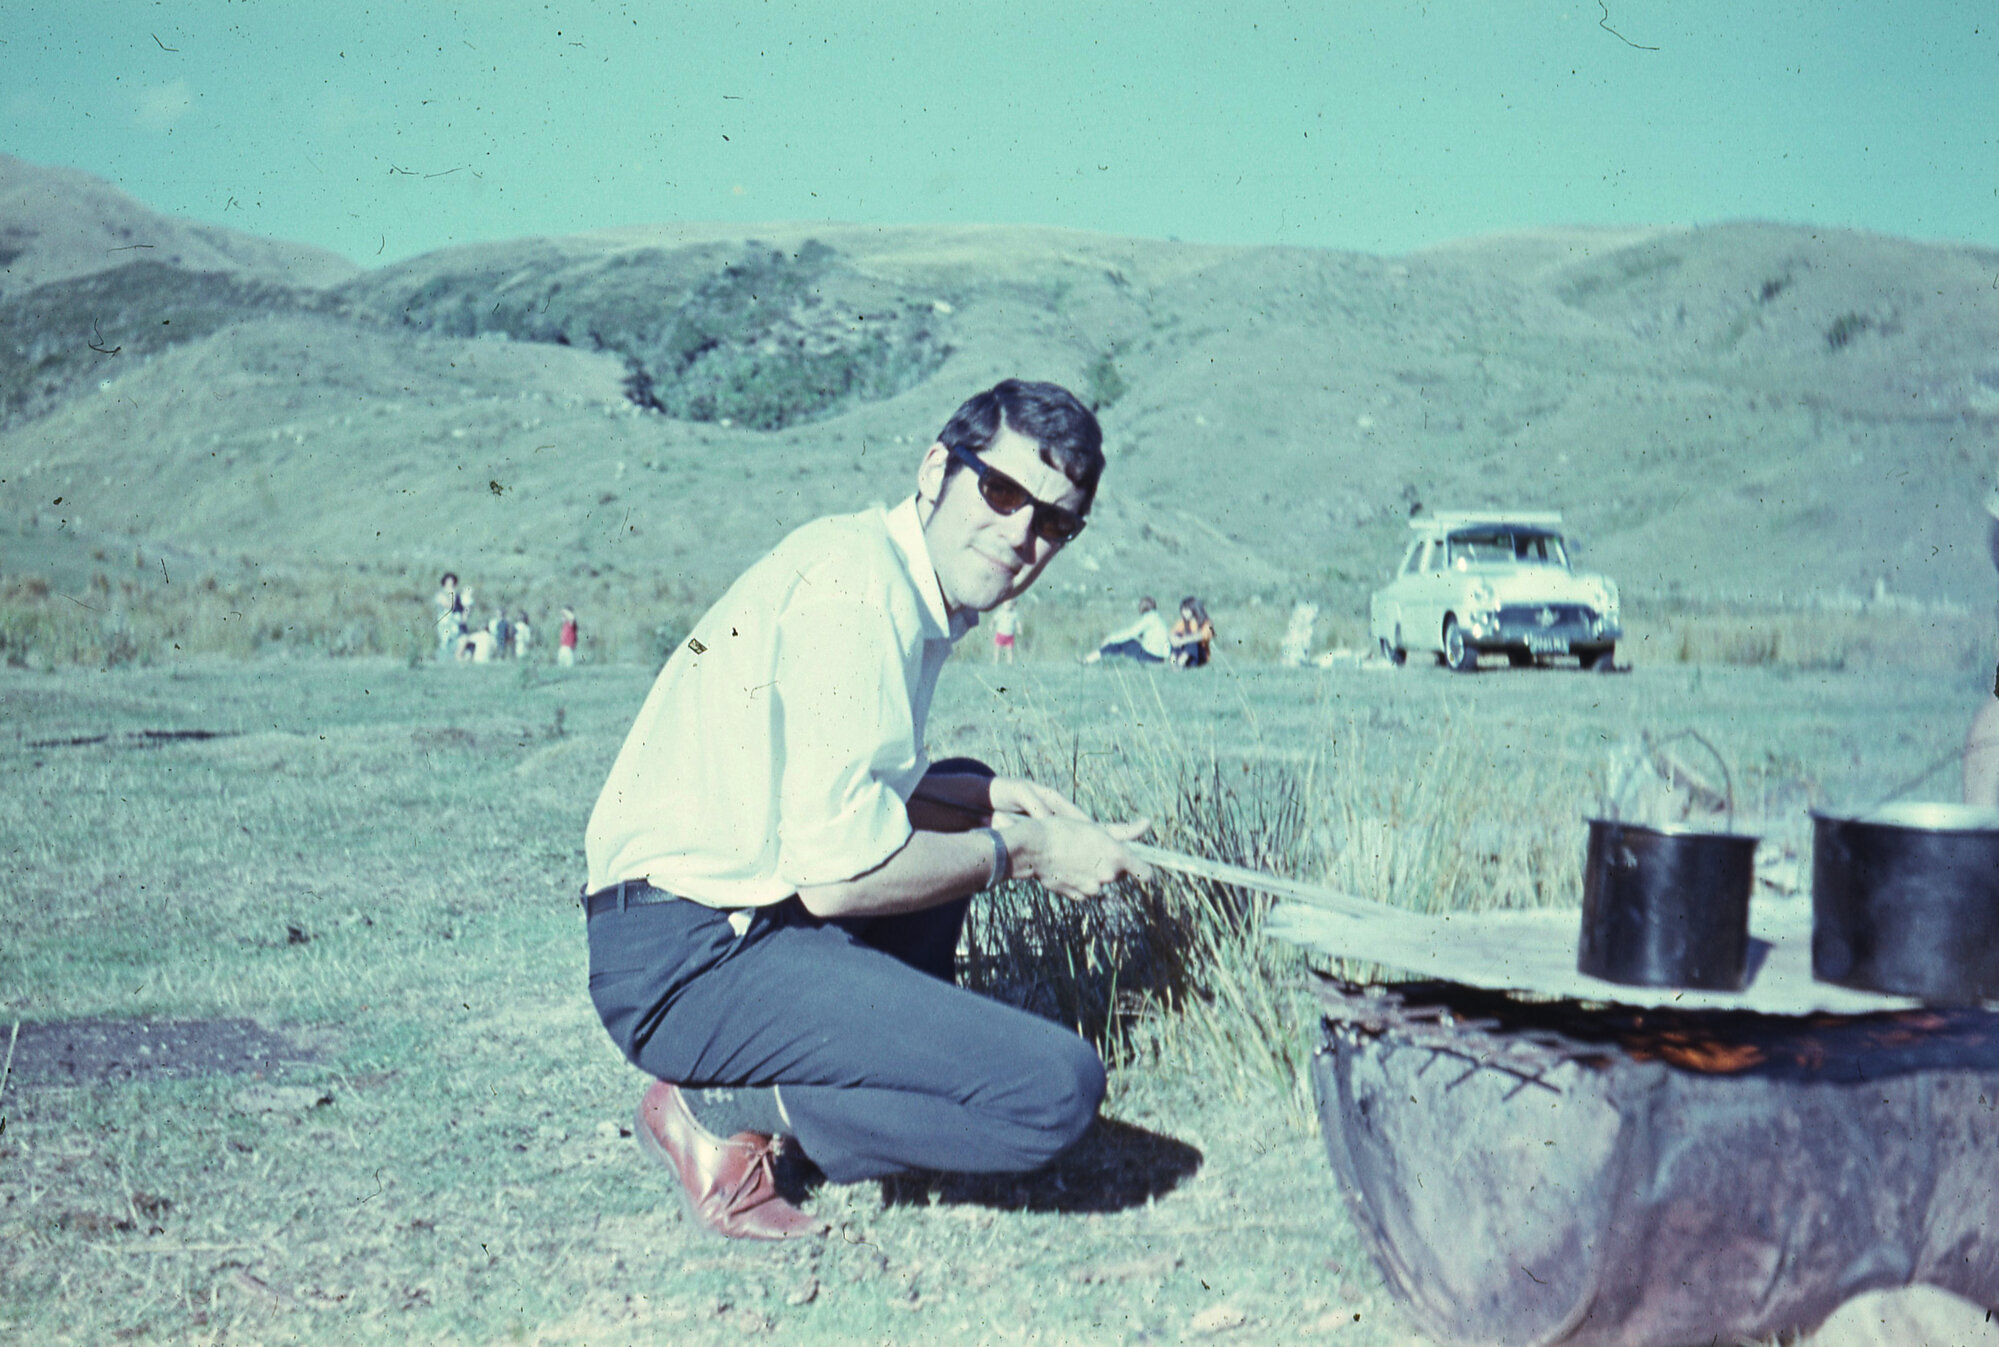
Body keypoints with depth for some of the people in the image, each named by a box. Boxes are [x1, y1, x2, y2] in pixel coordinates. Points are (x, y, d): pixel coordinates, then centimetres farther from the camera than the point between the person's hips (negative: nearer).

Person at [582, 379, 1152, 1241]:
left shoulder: (906, 587, 14)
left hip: (743, 917, 10)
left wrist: (991, 801, 11)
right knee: (1057, 1090, -18)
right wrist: (1020, 852, -7)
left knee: (963, 795, 29)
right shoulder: (856, 583, -17)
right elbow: (837, 871, -22)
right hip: (691, 962, -10)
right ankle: (723, 1113, -6)